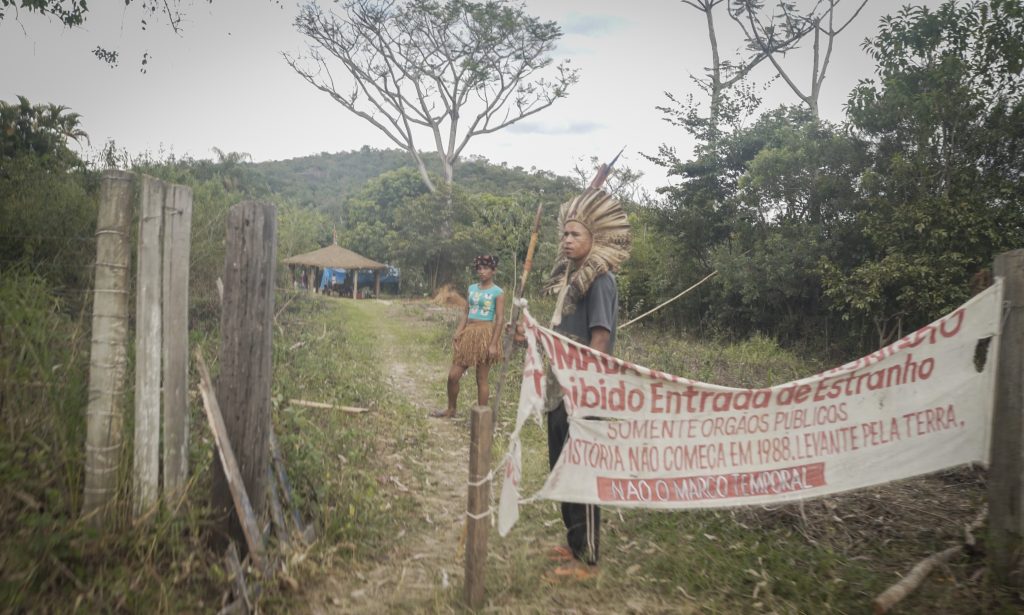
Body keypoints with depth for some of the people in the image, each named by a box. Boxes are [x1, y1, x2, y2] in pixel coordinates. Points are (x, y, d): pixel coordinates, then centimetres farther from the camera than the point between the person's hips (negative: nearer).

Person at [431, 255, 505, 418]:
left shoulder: (498, 293, -6)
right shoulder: (472, 288, 11)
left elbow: (499, 319, -10)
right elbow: (465, 313, 12)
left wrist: (493, 344, -16)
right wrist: (457, 334, 2)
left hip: (485, 335, -6)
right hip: (468, 334, 6)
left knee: (481, 378, 1)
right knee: (453, 375, 6)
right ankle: (451, 410, 25)